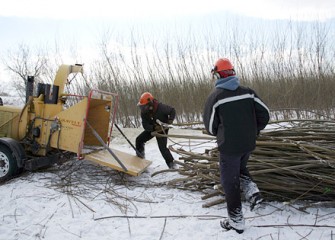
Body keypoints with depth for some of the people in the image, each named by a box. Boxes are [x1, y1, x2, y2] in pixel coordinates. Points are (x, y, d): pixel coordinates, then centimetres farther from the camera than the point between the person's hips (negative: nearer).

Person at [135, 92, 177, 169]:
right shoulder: (144, 112, -18)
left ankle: (171, 163, -2)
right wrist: (154, 127, -39)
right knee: (139, 140, 0)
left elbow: (172, 110, -14)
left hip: (162, 130, -5)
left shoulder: (161, 107, -32)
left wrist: (170, 120, -28)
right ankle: (140, 156, 22)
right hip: (151, 129, 5)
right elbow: (145, 125, -21)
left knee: (162, 147, -17)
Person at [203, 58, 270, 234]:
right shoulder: (247, 92, -1)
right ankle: (252, 192, 7)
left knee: (230, 181, 8)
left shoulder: (215, 96, -12)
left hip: (229, 147, -5)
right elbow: (264, 113, 1)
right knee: (240, 169, 31)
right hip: (248, 144, 5)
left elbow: (210, 127, -5)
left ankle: (236, 221, 14)